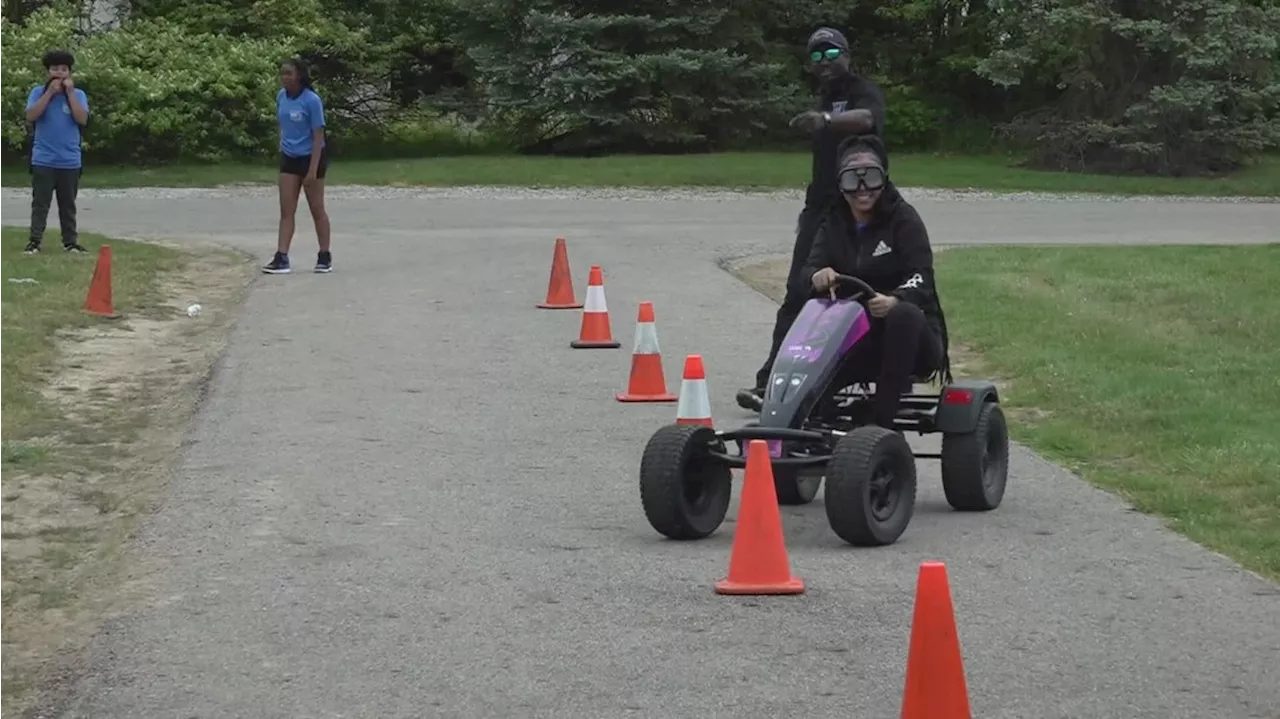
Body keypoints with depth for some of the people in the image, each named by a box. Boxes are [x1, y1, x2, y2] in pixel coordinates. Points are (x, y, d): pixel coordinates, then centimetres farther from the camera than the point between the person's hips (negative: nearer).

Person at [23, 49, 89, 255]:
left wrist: (69, 92, -11)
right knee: (40, 204, -2)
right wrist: (50, 92, -14)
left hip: (70, 161, 1)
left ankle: (70, 242, 12)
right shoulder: (38, 92, 2)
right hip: (43, 160, -1)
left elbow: (82, 119, -10)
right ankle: (34, 241, -3)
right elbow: (31, 116, -13)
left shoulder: (78, 94, 4)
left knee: (68, 205, 8)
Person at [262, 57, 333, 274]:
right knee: (286, 211, -2)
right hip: (289, 158, 5)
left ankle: (325, 257, 18)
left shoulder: (312, 101, -17)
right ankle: (281, 258, -6)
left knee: (317, 209, 5)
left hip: (311, 157, -5)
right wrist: (284, 147, 17)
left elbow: (318, 136, -16)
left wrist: (313, 170, -20)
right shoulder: (281, 97, 1)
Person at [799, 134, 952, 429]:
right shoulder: (835, 222, 9)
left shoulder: (903, 218, -6)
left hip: (909, 339, -4)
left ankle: (881, 423, -39)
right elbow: (809, 268, -4)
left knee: (904, 314, -39)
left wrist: (895, 300, -42)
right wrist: (818, 276, -31)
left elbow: (921, 279, -18)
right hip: (861, 339, 4)